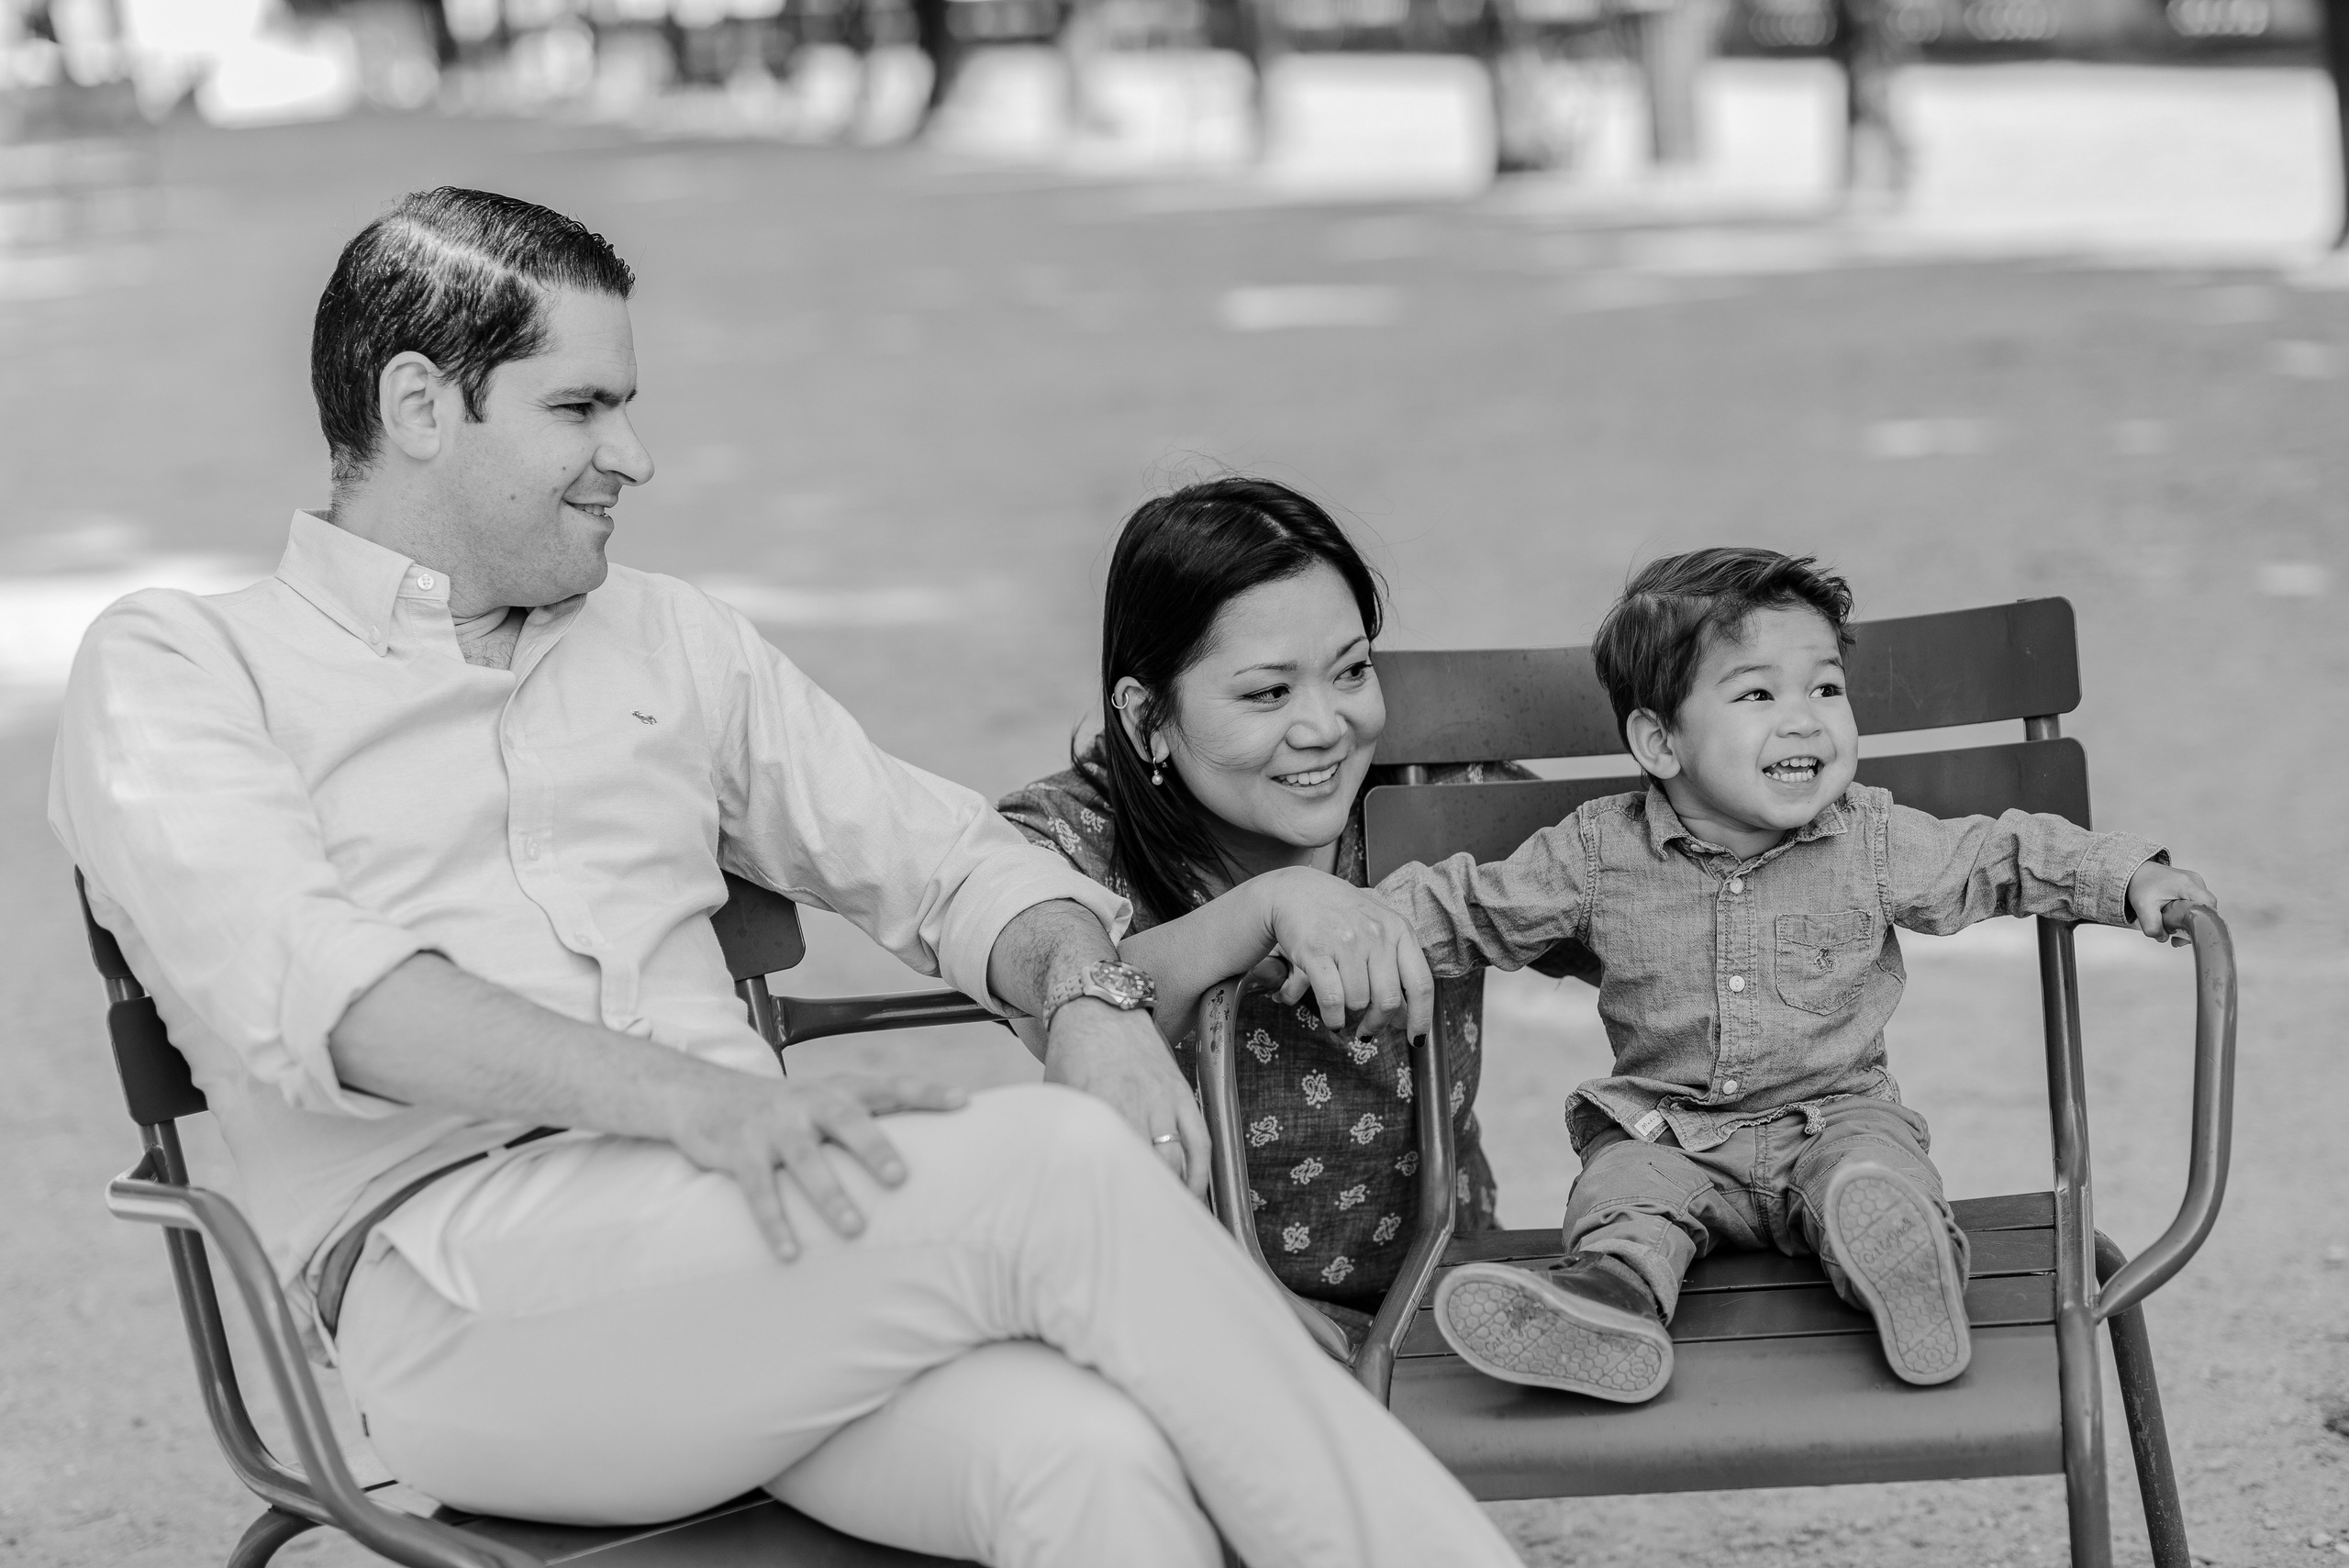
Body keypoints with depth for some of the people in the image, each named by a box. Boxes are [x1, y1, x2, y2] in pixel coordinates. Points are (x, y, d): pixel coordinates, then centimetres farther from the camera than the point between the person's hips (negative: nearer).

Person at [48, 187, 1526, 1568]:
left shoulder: (670, 639, 25)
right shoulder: (174, 666, 7)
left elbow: (946, 856, 26)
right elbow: (297, 980, -12)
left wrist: (1086, 992, 0)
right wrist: (698, 1098, -26)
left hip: (749, 1233, 5)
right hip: (458, 1289, -5)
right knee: (1057, 1166, -28)